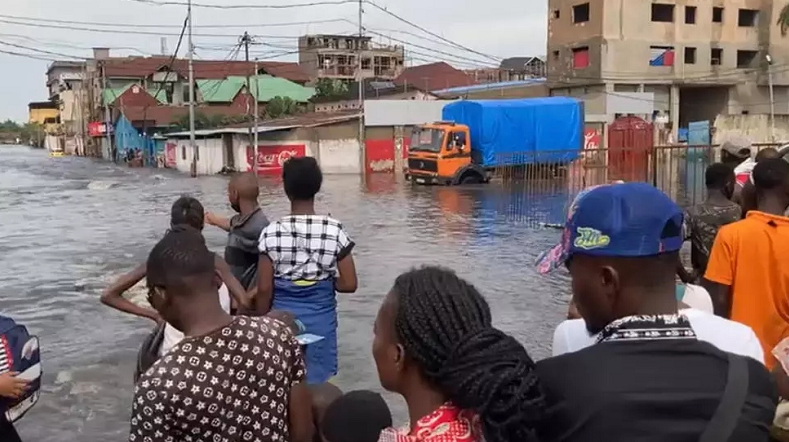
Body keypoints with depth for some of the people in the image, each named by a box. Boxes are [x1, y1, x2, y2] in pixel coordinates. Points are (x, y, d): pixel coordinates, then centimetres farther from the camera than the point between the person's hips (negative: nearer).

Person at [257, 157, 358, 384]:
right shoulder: (334, 230, -8)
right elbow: (349, 284, -8)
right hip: (321, 318, 0)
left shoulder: (271, 233, -8)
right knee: (319, 383, 9)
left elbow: (264, 289, -6)